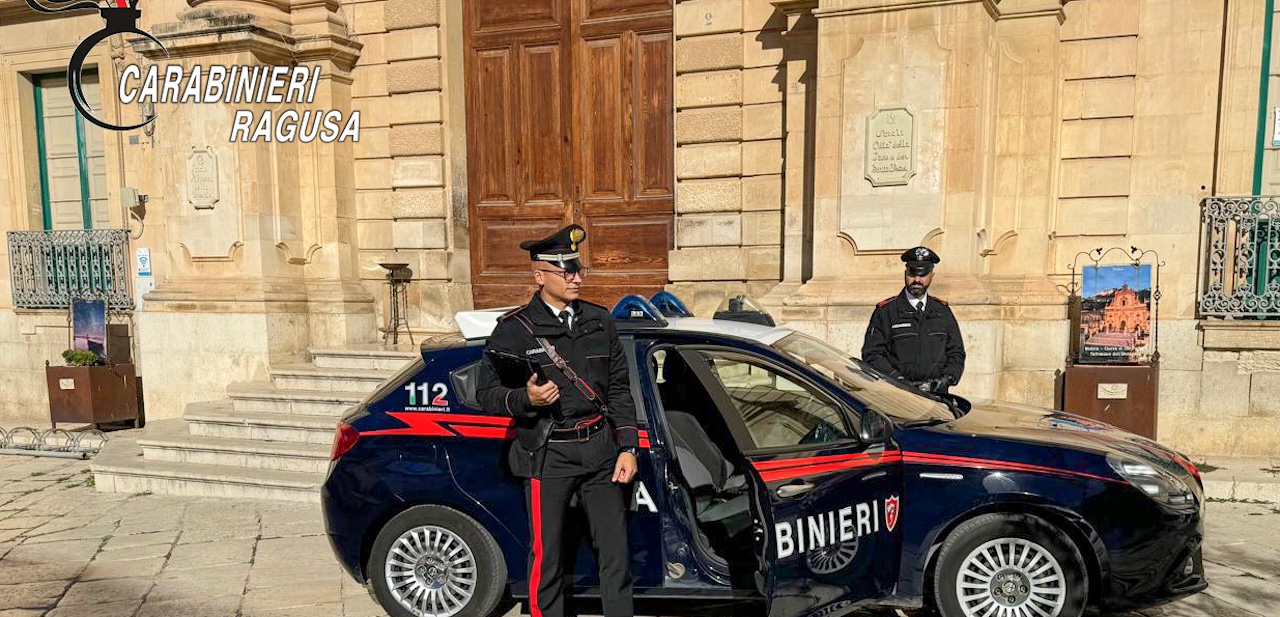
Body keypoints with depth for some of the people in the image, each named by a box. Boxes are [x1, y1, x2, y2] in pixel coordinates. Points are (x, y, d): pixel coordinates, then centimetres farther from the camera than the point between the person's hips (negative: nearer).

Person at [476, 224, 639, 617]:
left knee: (616, 552, 9)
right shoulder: (514, 329, -3)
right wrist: (526, 398, -23)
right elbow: (488, 393, -3)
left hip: (600, 450, 4)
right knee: (547, 558, 7)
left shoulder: (599, 320, 9)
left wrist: (627, 448, 4)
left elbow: (619, 389, 10)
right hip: (548, 455, -3)